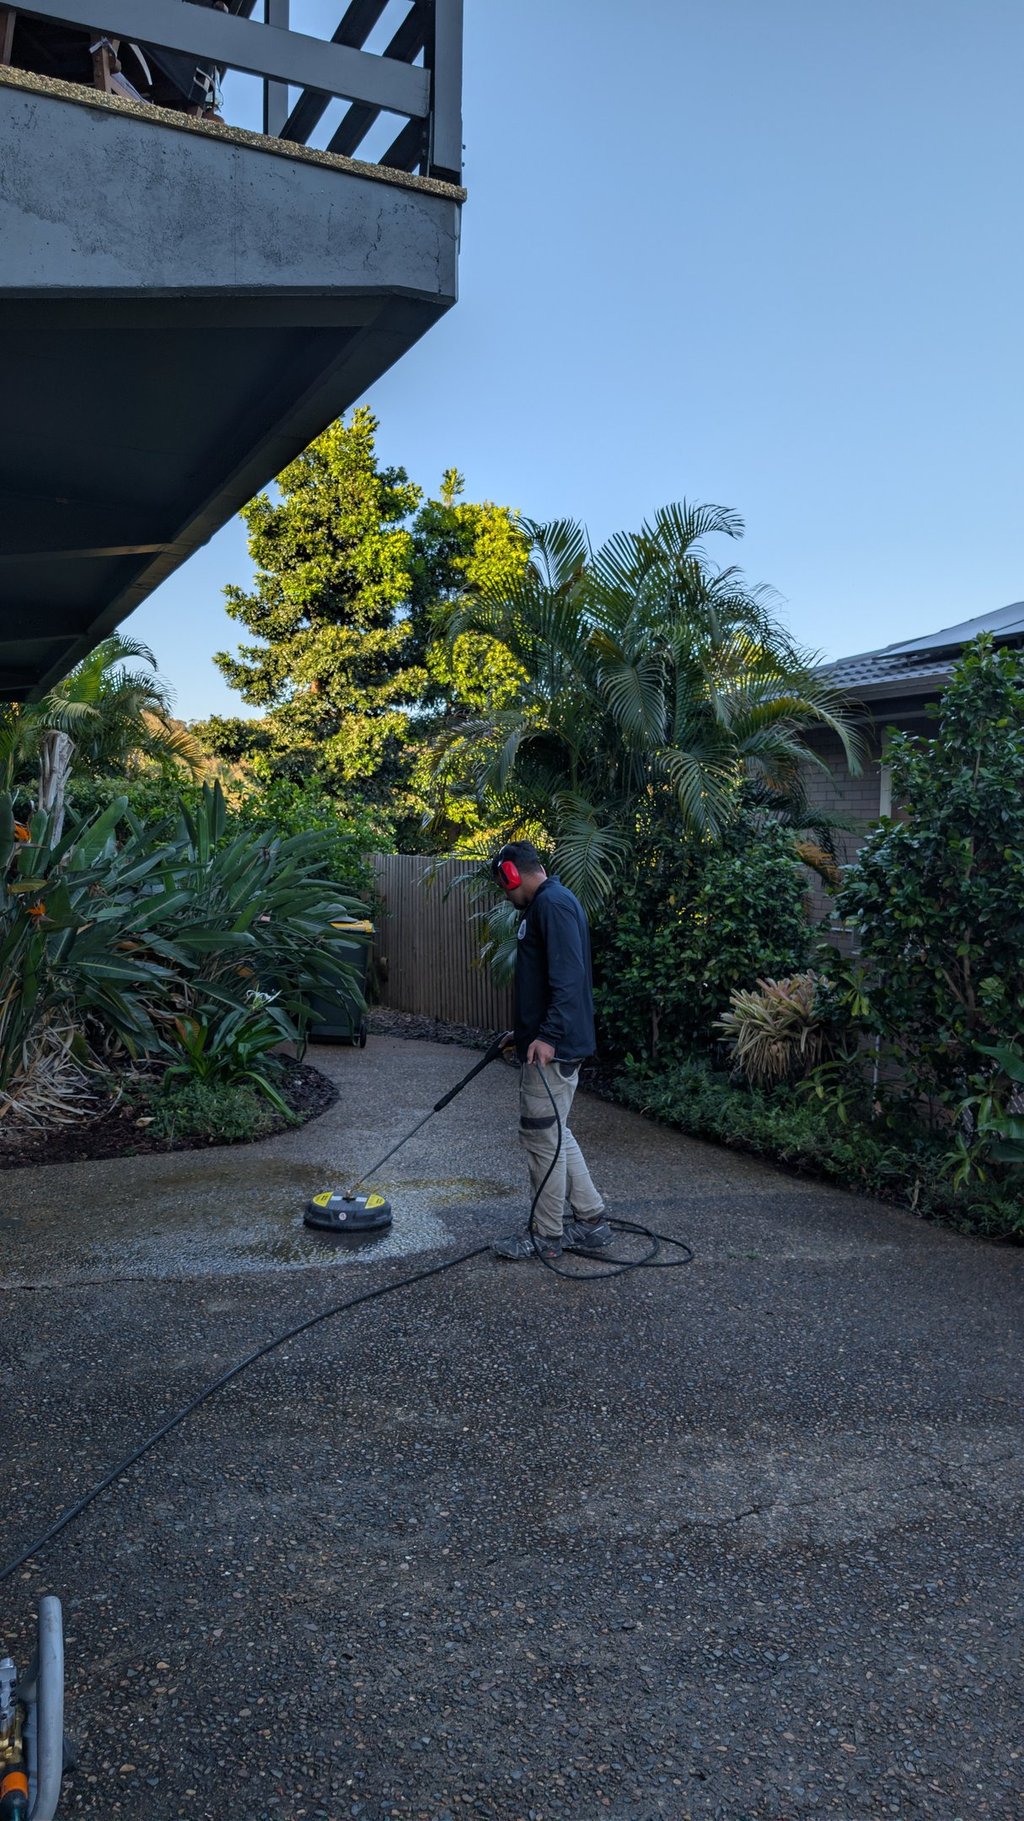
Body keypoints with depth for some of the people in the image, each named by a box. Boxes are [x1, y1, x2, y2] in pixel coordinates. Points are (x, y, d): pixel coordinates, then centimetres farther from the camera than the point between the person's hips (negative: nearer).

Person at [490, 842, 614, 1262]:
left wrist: (548, 1036, -28)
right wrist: (523, 1033, 28)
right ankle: (590, 1221, 23)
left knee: (543, 1138, -1)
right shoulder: (544, 904, 18)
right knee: (554, 1134, 16)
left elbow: (568, 978, -24)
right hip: (548, 1041, 11)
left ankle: (546, 1236, 11)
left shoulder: (553, 903, -15)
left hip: (553, 1048, -11)